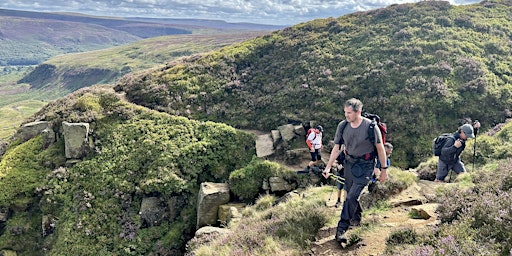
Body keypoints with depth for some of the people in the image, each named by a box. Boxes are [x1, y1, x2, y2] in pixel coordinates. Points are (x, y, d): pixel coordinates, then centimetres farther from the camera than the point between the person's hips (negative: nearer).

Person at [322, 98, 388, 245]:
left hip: (365, 165, -5)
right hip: (349, 162, 5)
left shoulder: (370, 126, -17)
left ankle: (341, 229, -8)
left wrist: (384, 169, -4)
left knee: (352, 196, -14)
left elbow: (380, 148, -8)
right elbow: (336, 148, 1)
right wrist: (328, 167, -4)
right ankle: (357, 217, 41)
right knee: (350, 193, 14)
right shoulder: (342, 126, -5)